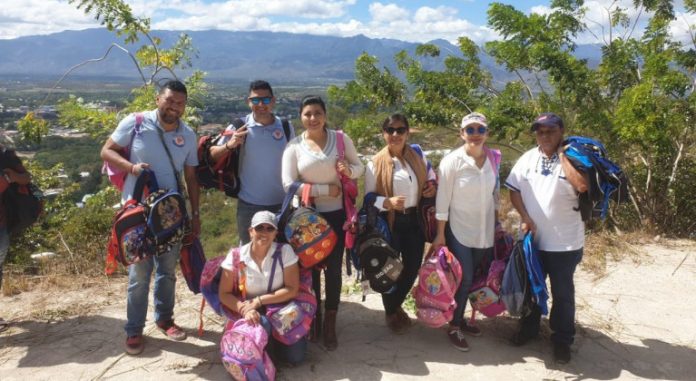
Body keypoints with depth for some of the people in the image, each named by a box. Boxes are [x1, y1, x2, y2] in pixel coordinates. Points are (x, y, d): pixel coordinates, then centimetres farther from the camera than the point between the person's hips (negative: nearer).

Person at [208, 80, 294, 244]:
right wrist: (229, 146, -27)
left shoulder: (286, 127, -3)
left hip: (281, 204, 2)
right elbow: (212, 155, -7)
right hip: (249, 205, -1)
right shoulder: (239, 128, -9)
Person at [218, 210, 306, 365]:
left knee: (296, 356, -15)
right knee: (261, 324, -35)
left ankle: (274, 340, 19)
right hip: (252, 313, -1)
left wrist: (259, 301, -20)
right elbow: (224, 294, -7)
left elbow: (292, 289, -13)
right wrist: (244, 310, -26)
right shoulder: (236, 257, -10)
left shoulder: (285, 251, -11)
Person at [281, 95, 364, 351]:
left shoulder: (341, 139, -2)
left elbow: (360, 167, 6)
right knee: (310, 268, 11)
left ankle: (330, 324, 20)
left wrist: (349, 170, -18)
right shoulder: (294, 146, -5)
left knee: (333, 268, 6)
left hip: (336, 214, 0)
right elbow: (289, 185, -12)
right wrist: (325, 189, -17)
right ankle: (313, 319, 29)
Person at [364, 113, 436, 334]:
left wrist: (432, 186, -2)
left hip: (414, 220, 4)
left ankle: (396, 305, 40)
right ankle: (390, 312, 33)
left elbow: (429, 176, 20)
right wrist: (387, 202, -27)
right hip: (390, 223, -4)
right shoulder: (376, 164, -10)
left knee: (413, 267, 13)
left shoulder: (418, 157, 3)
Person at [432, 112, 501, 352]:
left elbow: (495, 195, 10)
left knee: (475, 279, 13)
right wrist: (440, 234, -12)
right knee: (464, 280, -2)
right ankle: (454, 327, 16)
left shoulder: (493, 159, 0)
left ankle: (461, 319, 31)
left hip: (485, 231, 5)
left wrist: (497, 225, 11)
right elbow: (443, 200, -12)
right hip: (459, 231, -5)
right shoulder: (452, 161, -14)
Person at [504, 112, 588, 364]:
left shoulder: (573, 159, -10)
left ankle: (562, 340, 27)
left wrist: (562, 155, -20)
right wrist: (525, 217, -8)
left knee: (563, 293, 9)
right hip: (532, 238, 4)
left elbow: (583, 186, -28)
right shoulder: (528, 158, 2)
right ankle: (529, 328, 39)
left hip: (564, 242, -3)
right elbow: (514, 190, 4)